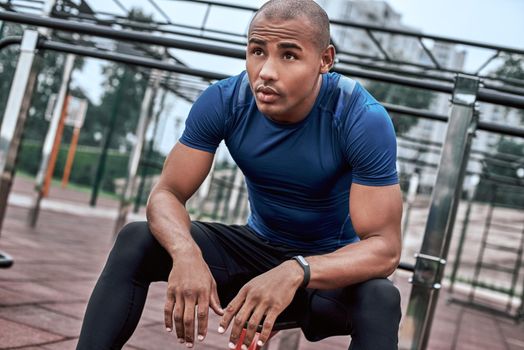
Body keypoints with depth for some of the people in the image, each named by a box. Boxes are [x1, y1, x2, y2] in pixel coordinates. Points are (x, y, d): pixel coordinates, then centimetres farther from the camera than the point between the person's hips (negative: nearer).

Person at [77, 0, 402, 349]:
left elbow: (384, 247, -28)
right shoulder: (224, 101, -18)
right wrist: (186, 252, -40)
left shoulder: (365, 120, -27)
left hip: (331, 266, -2)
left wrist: (295, 272, -47)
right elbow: (167, 194, -16)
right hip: (258, 247, 3)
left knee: (381, 299, -36)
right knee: (136, 240, -16)